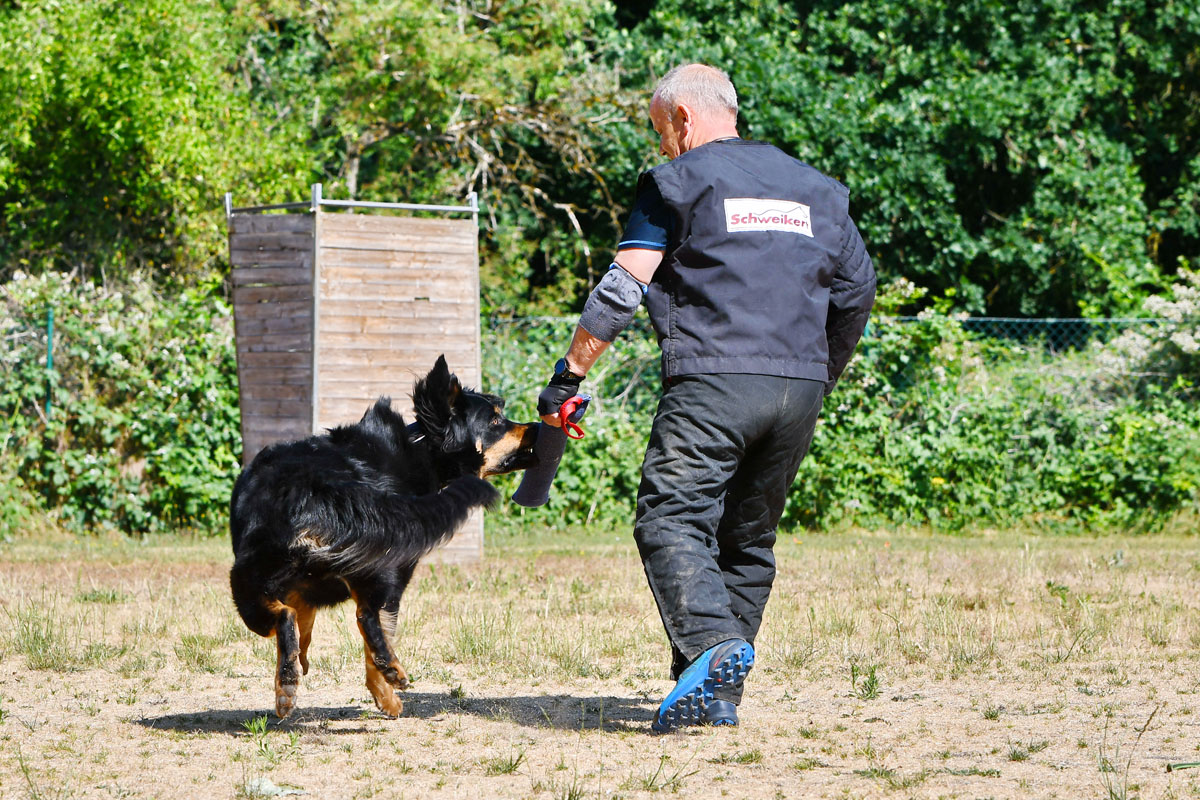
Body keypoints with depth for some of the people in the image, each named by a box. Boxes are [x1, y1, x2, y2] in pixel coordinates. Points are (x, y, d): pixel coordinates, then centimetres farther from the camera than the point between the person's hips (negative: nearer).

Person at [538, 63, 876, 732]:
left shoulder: (679, 182, 3)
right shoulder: (814, 188, 21)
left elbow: (623, 288, -5)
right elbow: (858, 291, 23)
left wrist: (569, 376, -1)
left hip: (712, 382, -6)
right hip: (799, 389, 6)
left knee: (671, 522, -10)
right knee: (748, 539, 13)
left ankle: (714, 647, -34)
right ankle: (716, 693, 11)